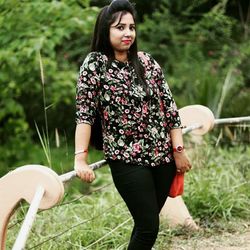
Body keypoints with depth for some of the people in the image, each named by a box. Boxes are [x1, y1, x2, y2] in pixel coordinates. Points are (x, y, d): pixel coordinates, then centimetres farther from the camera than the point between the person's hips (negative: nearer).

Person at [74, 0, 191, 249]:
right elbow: (84, 113, -13)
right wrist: (80, 159, -22)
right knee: (148, 227, -8)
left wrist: (178, 150, 3)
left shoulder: (146, 61, 8)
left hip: (163, 155, 5)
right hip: (127, 160, -5)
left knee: (146, 223, 10)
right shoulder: (95, 64, -6)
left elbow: (168, 106, 8)